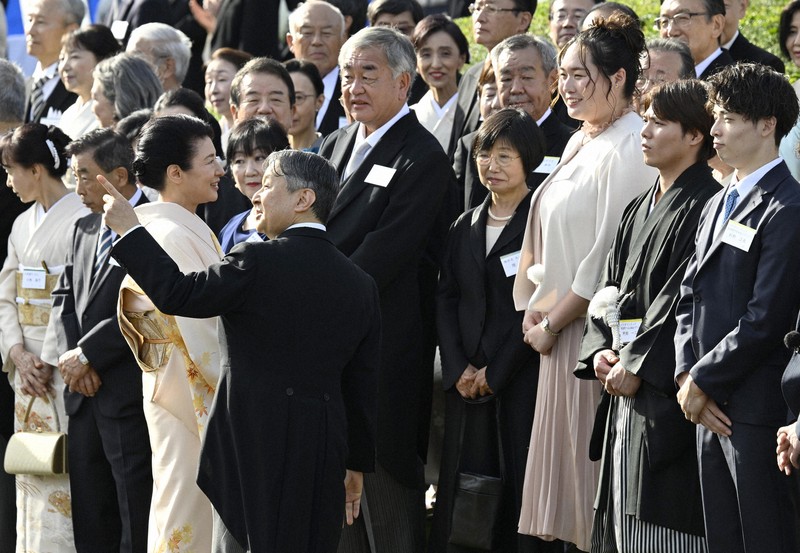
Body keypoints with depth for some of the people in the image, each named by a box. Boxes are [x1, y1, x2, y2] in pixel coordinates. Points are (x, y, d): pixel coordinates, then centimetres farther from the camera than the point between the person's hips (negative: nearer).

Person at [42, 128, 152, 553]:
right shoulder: (84, 229, 16)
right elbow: (64, 298, 16)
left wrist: (87, 354, -12)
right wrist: (69, 356, -1)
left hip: (129, 395, -8)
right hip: (84, 393, 8)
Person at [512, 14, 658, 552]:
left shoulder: (629, 149, -15)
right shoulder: (581, 143, 14)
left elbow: (610, 256, -18)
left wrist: (552, 323, -11)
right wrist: (539, 309, 4)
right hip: (560, 330, 9)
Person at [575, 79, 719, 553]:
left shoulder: (704, 207, -11)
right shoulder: (639, 210, 18)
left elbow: (685, 296, -17)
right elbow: (610, 285, 18)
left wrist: (638, 366, -16)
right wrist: (600, 350, 1)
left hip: (667, 392, -9)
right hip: (624, 389, 9)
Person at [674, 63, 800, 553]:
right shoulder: (719, 205, 17)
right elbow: (690, 297, 16)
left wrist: (702, 382, -11)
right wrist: (688, 377, 1)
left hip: (758, 407, -9)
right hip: (711, 410, 9)